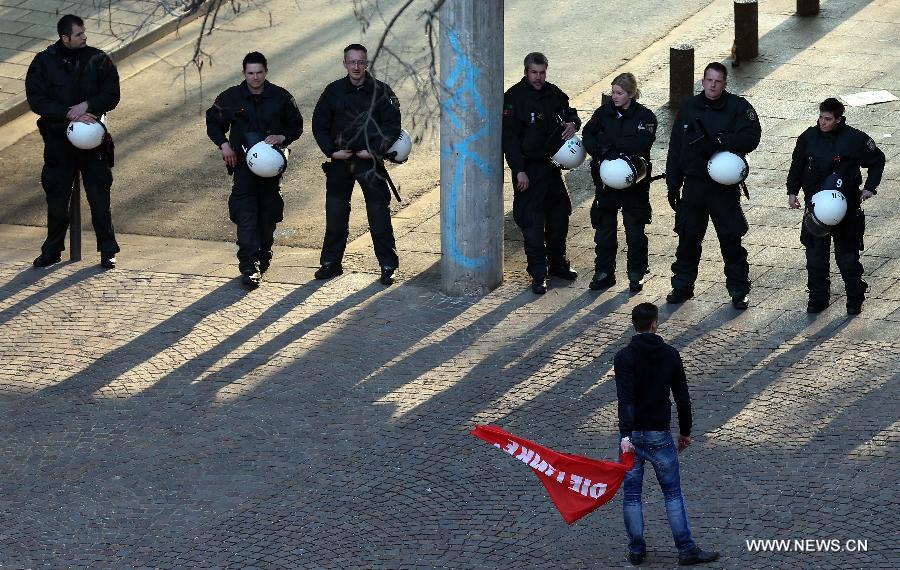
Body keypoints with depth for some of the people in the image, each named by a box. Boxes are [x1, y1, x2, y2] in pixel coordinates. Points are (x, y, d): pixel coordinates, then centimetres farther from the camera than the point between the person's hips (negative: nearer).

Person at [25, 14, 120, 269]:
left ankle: (108, 251, 8)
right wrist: (69, 114, -19)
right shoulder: (43, 62, -1)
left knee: (99, 197, 0)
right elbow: (36, 100, -8)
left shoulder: (98, 60, 1)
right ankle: (52, 250, 19)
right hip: (58, 140, 0)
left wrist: (87, 105, -20)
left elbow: (112, 95, -2)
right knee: (57, 198, 7)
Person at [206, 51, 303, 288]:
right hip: (243, 162, -2)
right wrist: (223, 144, -5)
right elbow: (213, 123, 12)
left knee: (268, 213, 9)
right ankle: (249, 267, -16)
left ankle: (263, 256, 29)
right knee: (246, 214, -13)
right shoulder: (230, 97, 1)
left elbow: (296, 126, 10)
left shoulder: (281, 97, 3)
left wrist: (282, 138, -9)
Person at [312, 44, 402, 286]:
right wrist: (331, 151, -4)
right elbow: (319, 124, 8)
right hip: (340, 161, 2)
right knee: (335, 214, 7)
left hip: (370, 161, -2)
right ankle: (330, 263, 19)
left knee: (379, 215, -3)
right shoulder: (333, 91, 4)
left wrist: (375, 151, -12)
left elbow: (392, 125, -3)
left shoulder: (381, 91, -2)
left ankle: (388, 266, 4)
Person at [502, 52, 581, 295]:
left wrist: (572, 123, -5)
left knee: (559, 214, 17)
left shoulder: (553, 93, 4)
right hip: (528, 169, -6)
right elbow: (509, 137, -15)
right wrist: (519, 171, -20)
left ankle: (557, 263, 34)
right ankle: (538, 275, 2)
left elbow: (569, 112, 21)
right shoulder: (513, 97, -13)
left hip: (552, 164, 6)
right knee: (533, 222, -5)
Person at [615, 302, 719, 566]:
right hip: (660, 435, 1)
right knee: (673, 493, 9)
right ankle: (687, 550, 8)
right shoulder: (670, 355, -2)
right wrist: (685, 432, 14)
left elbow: (625, 398, -22)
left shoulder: (625, 357, -10)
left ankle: (636, 551, 13)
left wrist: (626, 435, -28)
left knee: (631, 494, 9)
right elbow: (682, 397, 2)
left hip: (632, 435, -1)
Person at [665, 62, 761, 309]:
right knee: (688, 238, 10)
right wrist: (673, 185, 7)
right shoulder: (689, 107, 6)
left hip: (724, 186, -3)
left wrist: (719, 141, -27)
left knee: (731, 240, 0)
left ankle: (738, 291, 11)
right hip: (694, 184, 3)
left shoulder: (737, 107, -4)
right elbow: (675, 148, 9)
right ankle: (682, 286, 23)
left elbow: (751, 137, -17)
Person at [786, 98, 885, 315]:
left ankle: (855, 300, 17)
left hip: (846, 206, -3)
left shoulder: (855, 139, -9)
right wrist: (792, 191, 6)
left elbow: (877, 161, 5)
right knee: (815, 256, 7)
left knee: (847, 256, 2)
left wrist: (870, 188, -4)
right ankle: (818, 299, 20)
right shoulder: (808, 137, 0)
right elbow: (797, 165, 14)